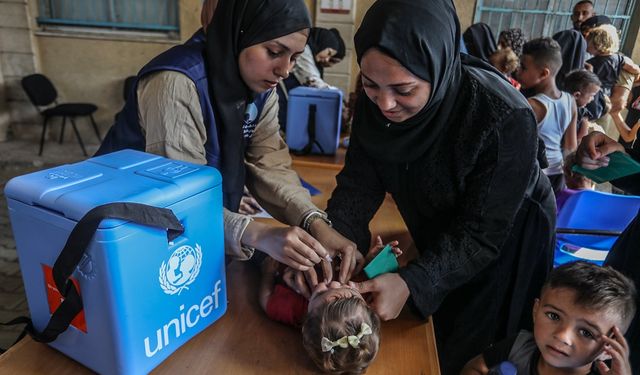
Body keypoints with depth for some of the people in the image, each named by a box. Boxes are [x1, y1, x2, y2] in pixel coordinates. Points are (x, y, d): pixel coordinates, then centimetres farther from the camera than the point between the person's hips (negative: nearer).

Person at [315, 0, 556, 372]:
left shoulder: (505, 119, -36)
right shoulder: (375, 101, -21)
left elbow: (481, 233, -31)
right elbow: (359, 183, -19)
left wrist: (412, 283, -43)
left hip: (503, 248, -4)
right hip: (437, 237, 5)